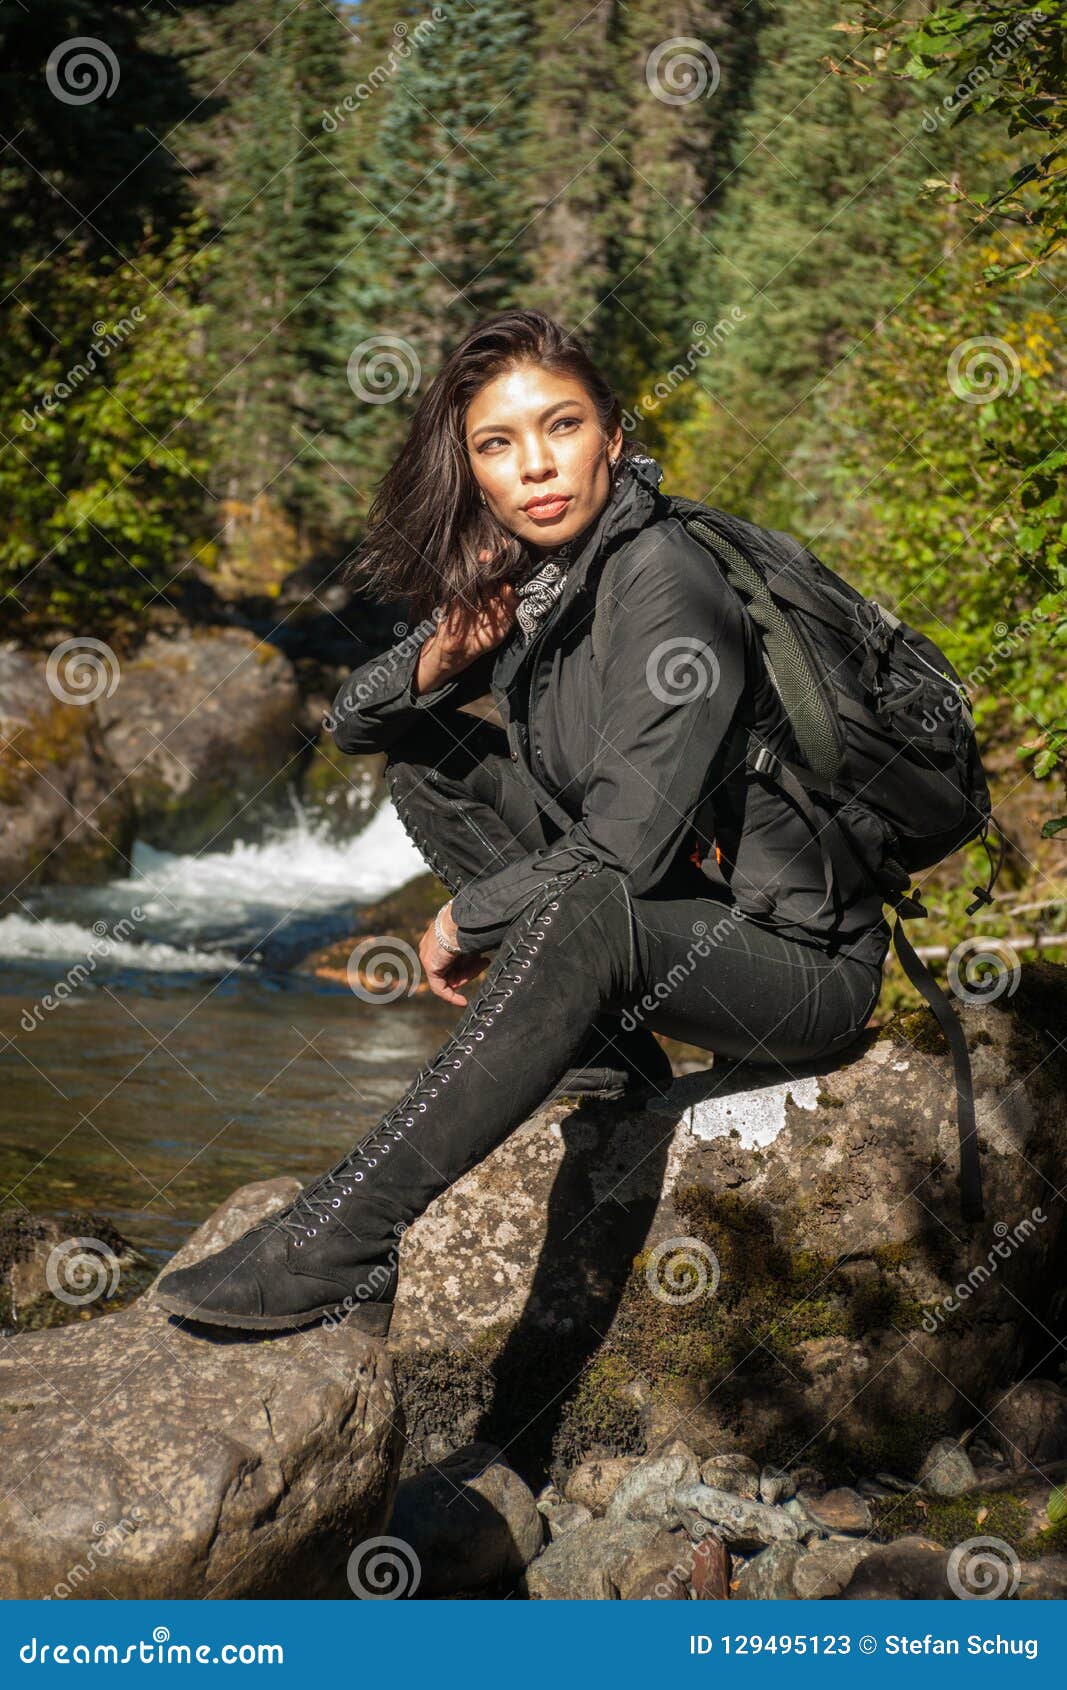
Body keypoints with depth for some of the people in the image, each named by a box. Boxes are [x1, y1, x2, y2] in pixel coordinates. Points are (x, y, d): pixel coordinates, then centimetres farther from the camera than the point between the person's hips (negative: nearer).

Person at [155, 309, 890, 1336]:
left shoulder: (663, 582, -22)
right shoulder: (522, 574, 2)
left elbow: (623, 852, -28)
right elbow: (353, 719, 9)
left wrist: (462, 921, -12)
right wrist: (444, 653, -12)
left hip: (801, 960, -8)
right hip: (667, 909, 9)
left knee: (588, 912, -38)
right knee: (430, 757, 4)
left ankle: (336, 1245, -37)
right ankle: (606, 1065, 1)